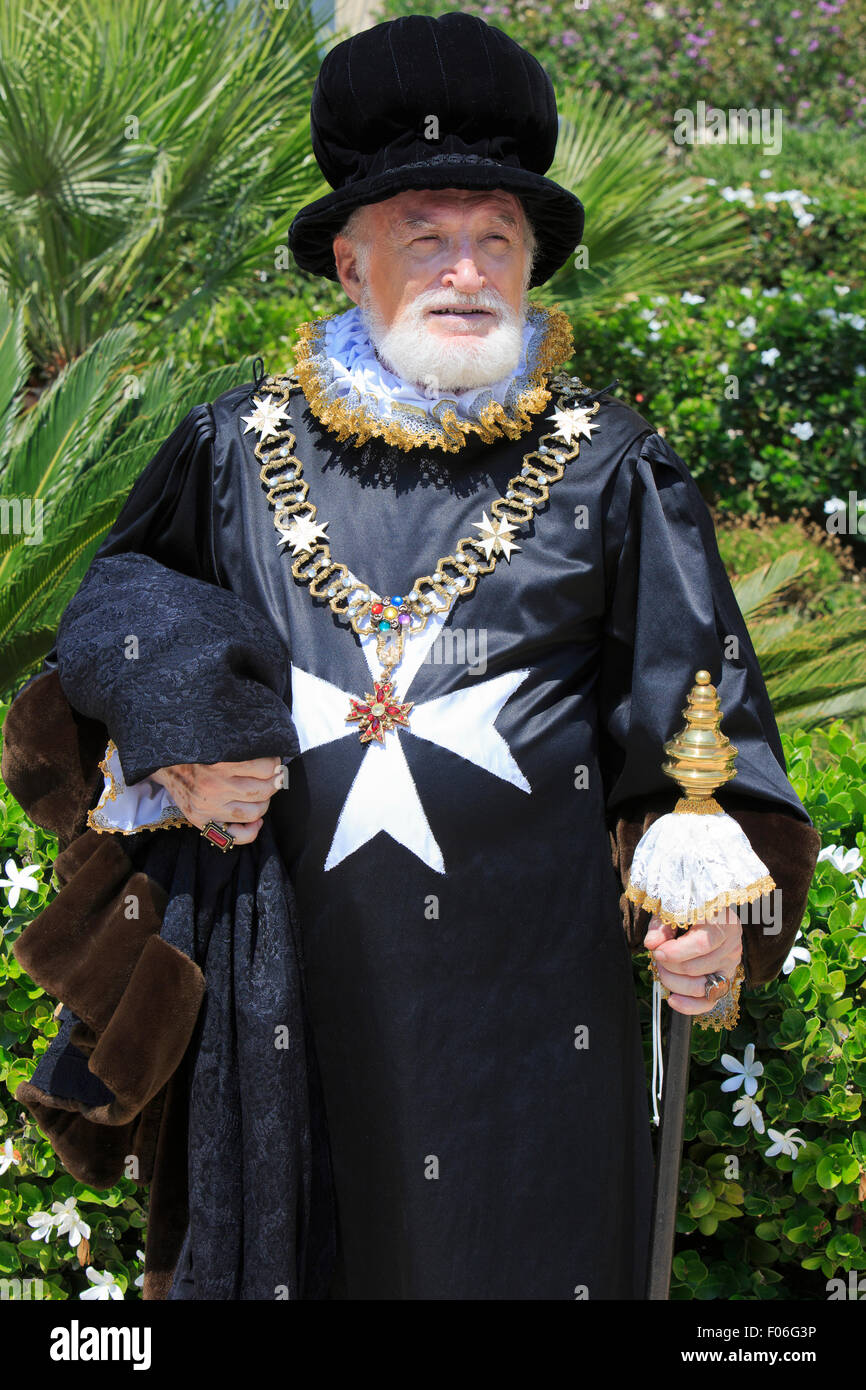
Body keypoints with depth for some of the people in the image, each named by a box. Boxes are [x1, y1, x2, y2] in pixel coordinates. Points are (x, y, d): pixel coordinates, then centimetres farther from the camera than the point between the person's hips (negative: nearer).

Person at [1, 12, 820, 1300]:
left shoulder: (611, 466, 3)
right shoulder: (236, 449, 6)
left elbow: (703, 711, 2)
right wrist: (170, 769, -6)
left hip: (532, 988, -1)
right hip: (295, 979, 1)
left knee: (533, 1242, 5)